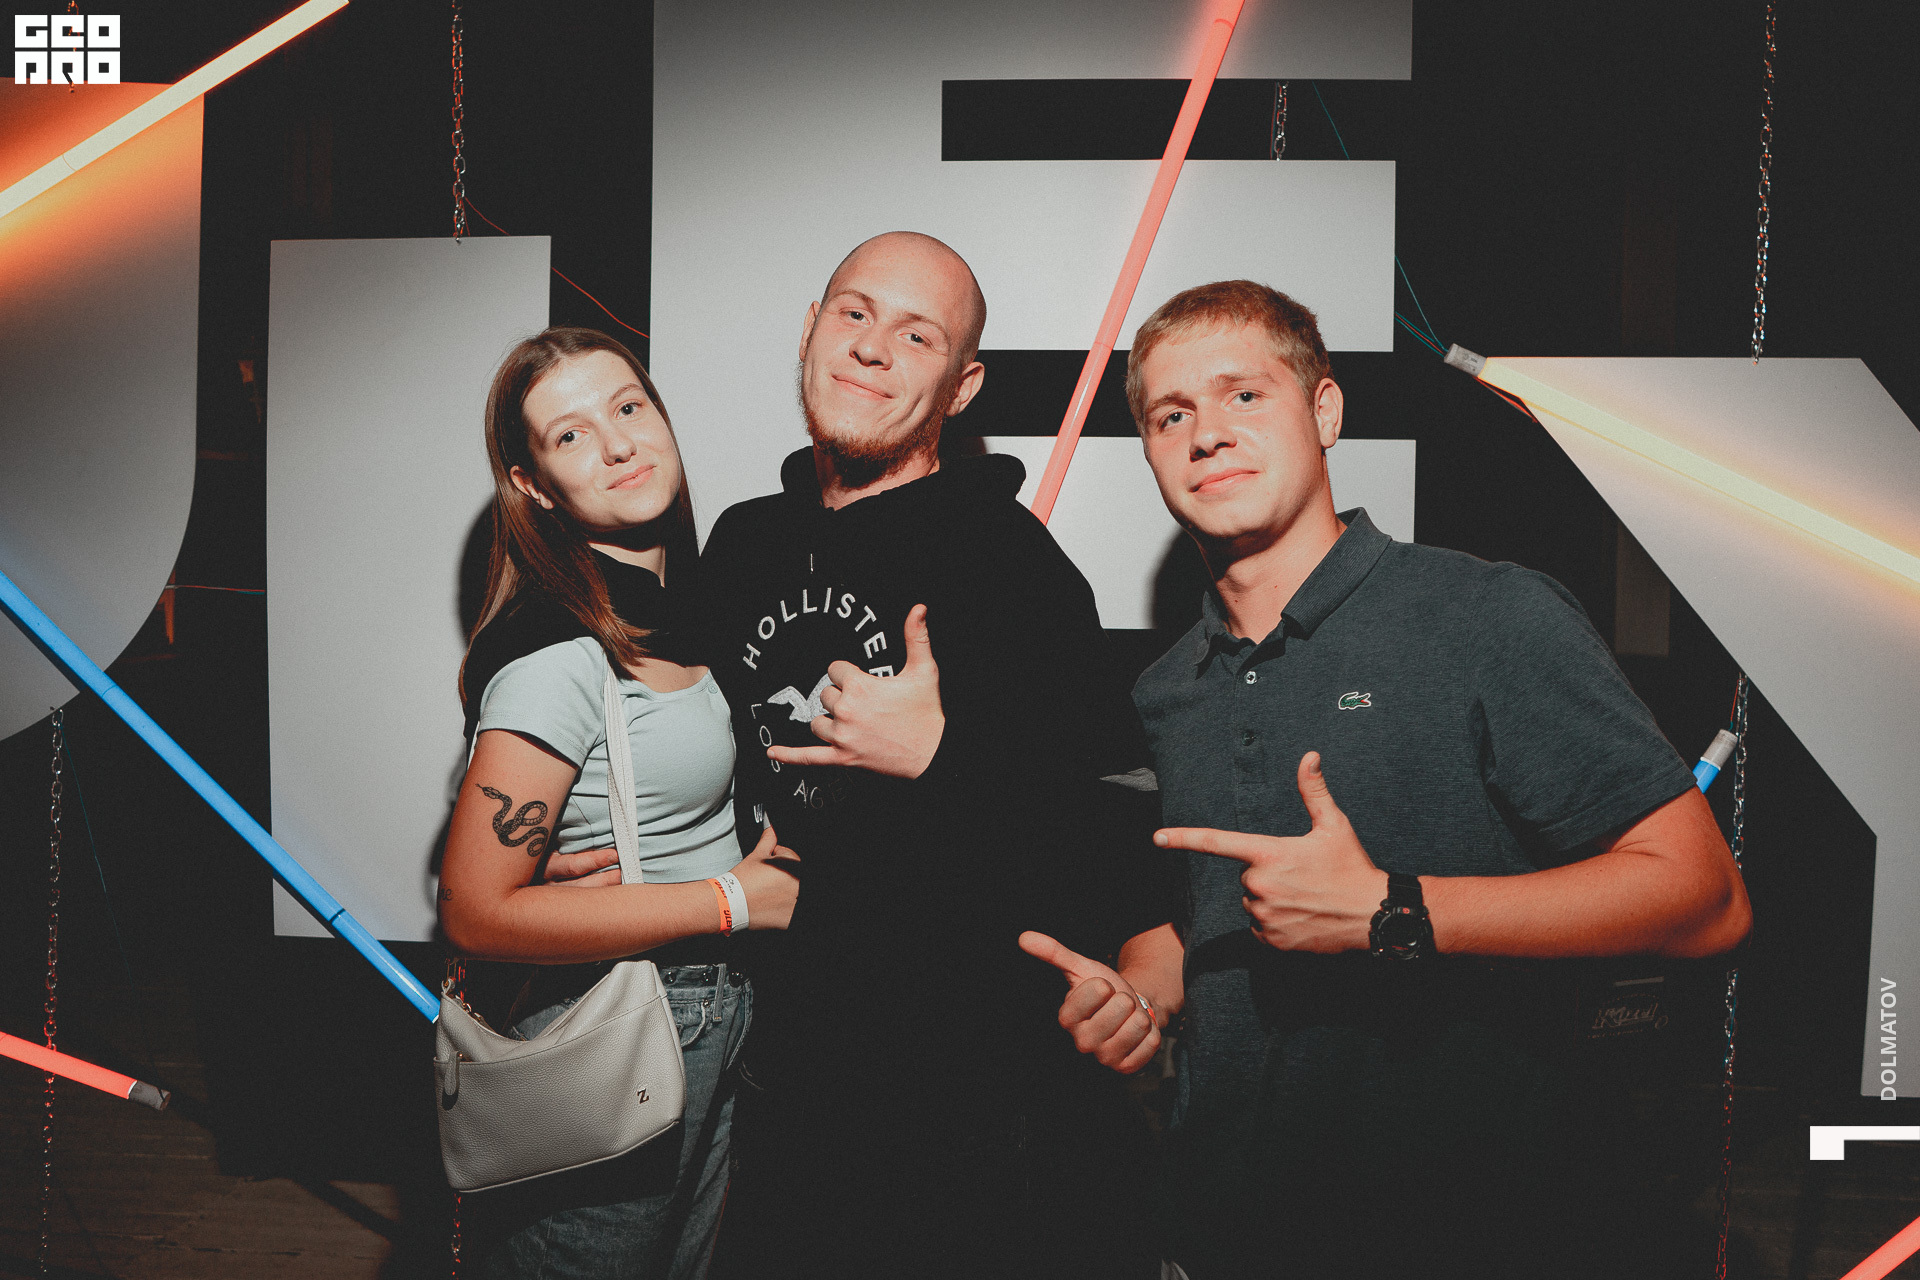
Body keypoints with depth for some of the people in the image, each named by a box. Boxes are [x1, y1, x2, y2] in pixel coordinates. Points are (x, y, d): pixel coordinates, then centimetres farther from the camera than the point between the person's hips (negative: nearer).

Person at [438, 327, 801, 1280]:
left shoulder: (665, 612, 4)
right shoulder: (557, 655, -23)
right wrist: (732, 899, -20)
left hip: (709, 1024, 8)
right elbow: (476, 912, -25)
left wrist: (761, 840, -2)